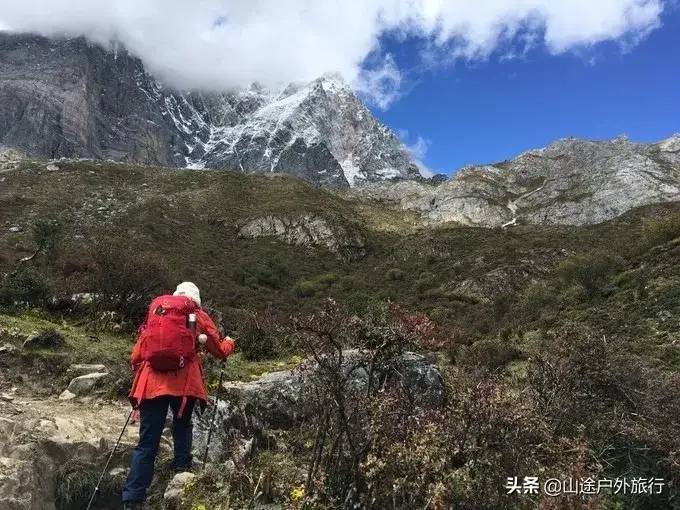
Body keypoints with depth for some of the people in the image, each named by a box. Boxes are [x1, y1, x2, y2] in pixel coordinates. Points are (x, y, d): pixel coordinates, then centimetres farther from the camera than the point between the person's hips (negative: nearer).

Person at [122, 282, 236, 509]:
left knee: (147, 442, 4)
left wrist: (137, 367, 33)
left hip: (152, 381, 2)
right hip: (184, 381, -2)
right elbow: (220, 350, 19)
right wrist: (229, 343, 39)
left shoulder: (154, 310, 18)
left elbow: (137, 353, 16)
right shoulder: (197, 314, 12)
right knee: (182, 426, 23)